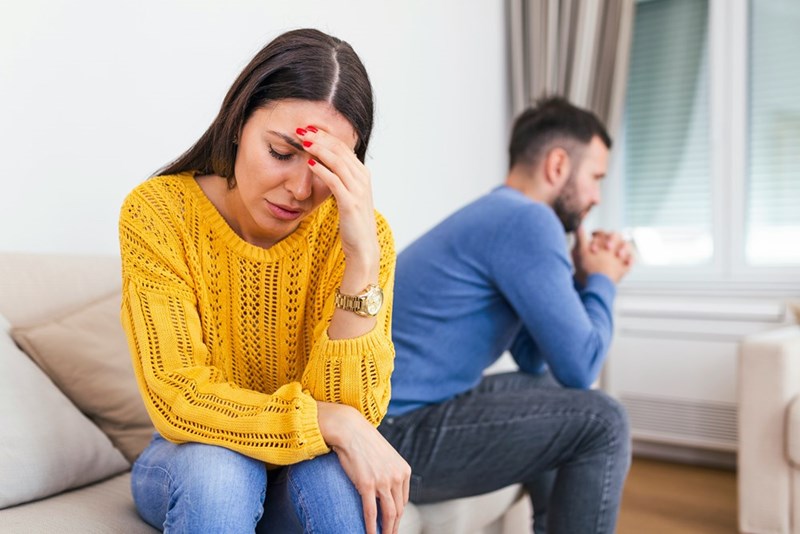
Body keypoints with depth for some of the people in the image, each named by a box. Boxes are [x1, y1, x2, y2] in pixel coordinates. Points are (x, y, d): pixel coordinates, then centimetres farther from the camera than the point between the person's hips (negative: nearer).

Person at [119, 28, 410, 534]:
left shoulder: (361, 232, -17)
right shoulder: (158, 212, -18)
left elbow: (352, 411, -23)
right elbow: (178, 401, -22)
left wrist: (363, 257, -34)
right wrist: (332, 422, -31)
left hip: (310, 476, 0)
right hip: (192, 467, 1)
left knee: (333, 466, -33)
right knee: (218, 468, -33)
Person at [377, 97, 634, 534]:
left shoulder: (496, 216, 17)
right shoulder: (527, 220, -14)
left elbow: (535, 358, 21)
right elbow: (579, 367, -14)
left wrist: (584, 280, 13)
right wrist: (601, 282, 2)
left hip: (402, 409, 10)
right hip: (396, 432, -10)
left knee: (556, 395, 24)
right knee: (601, 422, -12)